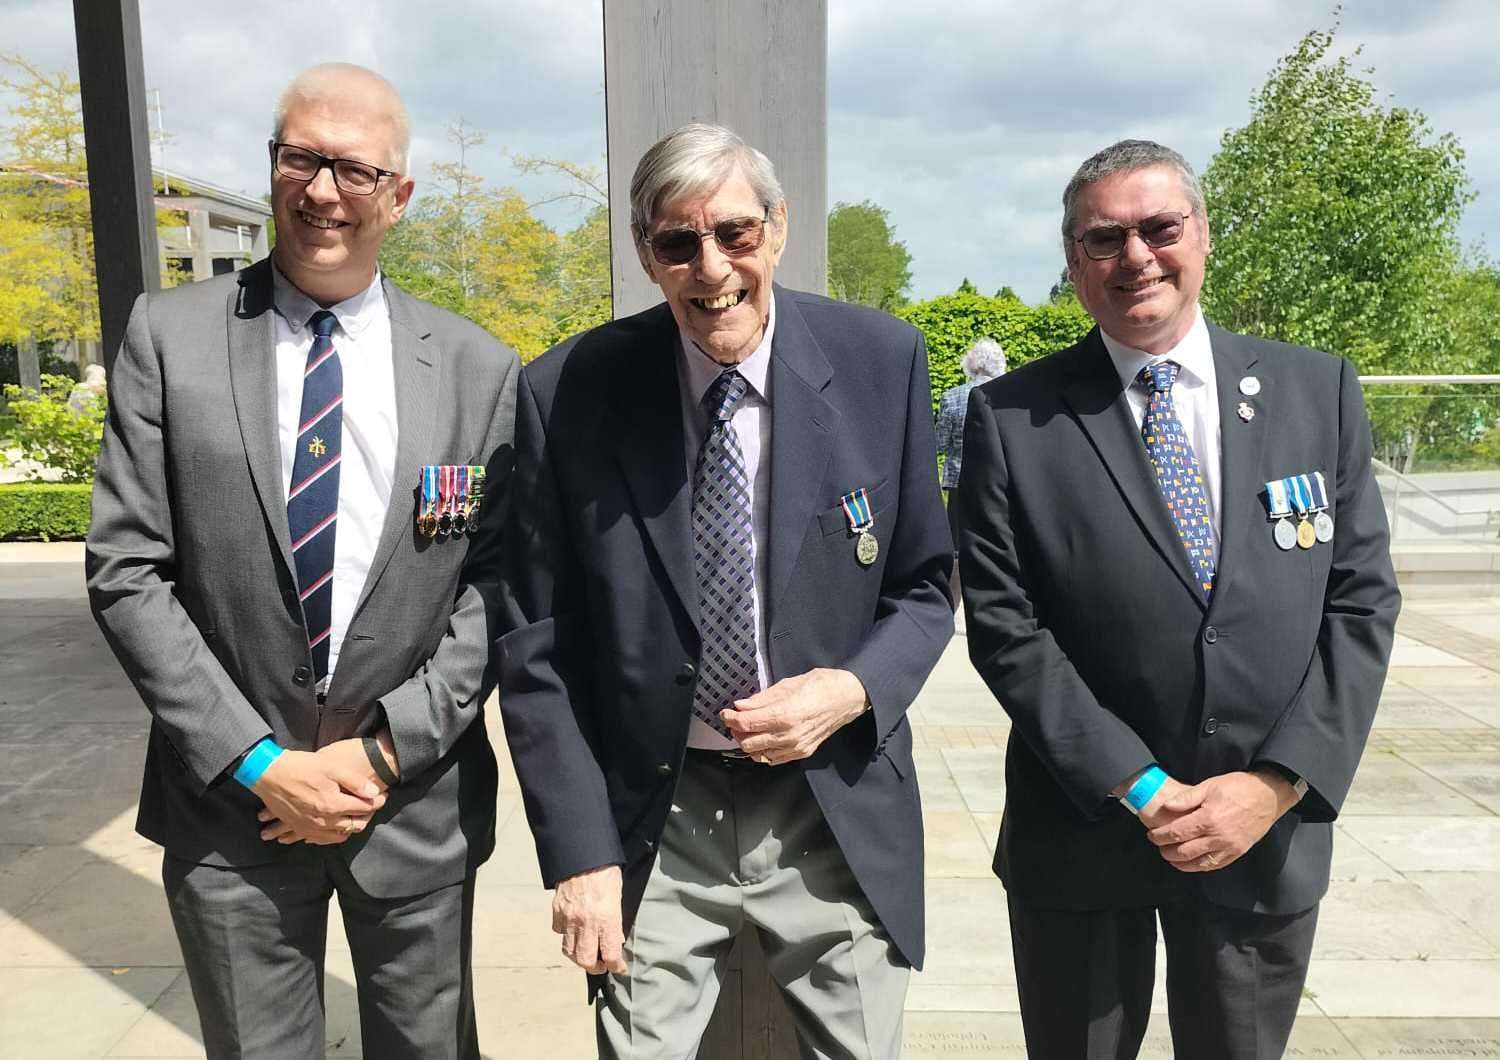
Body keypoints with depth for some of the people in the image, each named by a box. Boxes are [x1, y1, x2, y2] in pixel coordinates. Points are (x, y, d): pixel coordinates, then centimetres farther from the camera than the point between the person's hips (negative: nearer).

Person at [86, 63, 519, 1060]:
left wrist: (389, 750, -11)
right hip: (233, 797, 0)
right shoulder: (171, 335, -3)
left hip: (418, 798, 1)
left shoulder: (479, 369, -3)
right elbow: (128, 574, -5)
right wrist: (257, 762, -11)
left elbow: (494, 586, -3)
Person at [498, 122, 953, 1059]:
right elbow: (537, 644, -4)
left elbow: (924, 587, 3)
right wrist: (579, 850, -6)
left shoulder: (882, 362, -7)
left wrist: (854, 691, -15)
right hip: (650, 824, 0)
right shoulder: (568, 394, -10)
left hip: (839, 814, 1)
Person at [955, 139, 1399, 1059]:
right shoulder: (1011, 419, -7)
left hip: (1269, 830, 2)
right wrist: (1140, 788, -14)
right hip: (1080, 826, -2)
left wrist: (1278, 783, -11)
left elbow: (1361, 602, -1)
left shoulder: (1319, 390, 2)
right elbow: (1003, 626, -10)